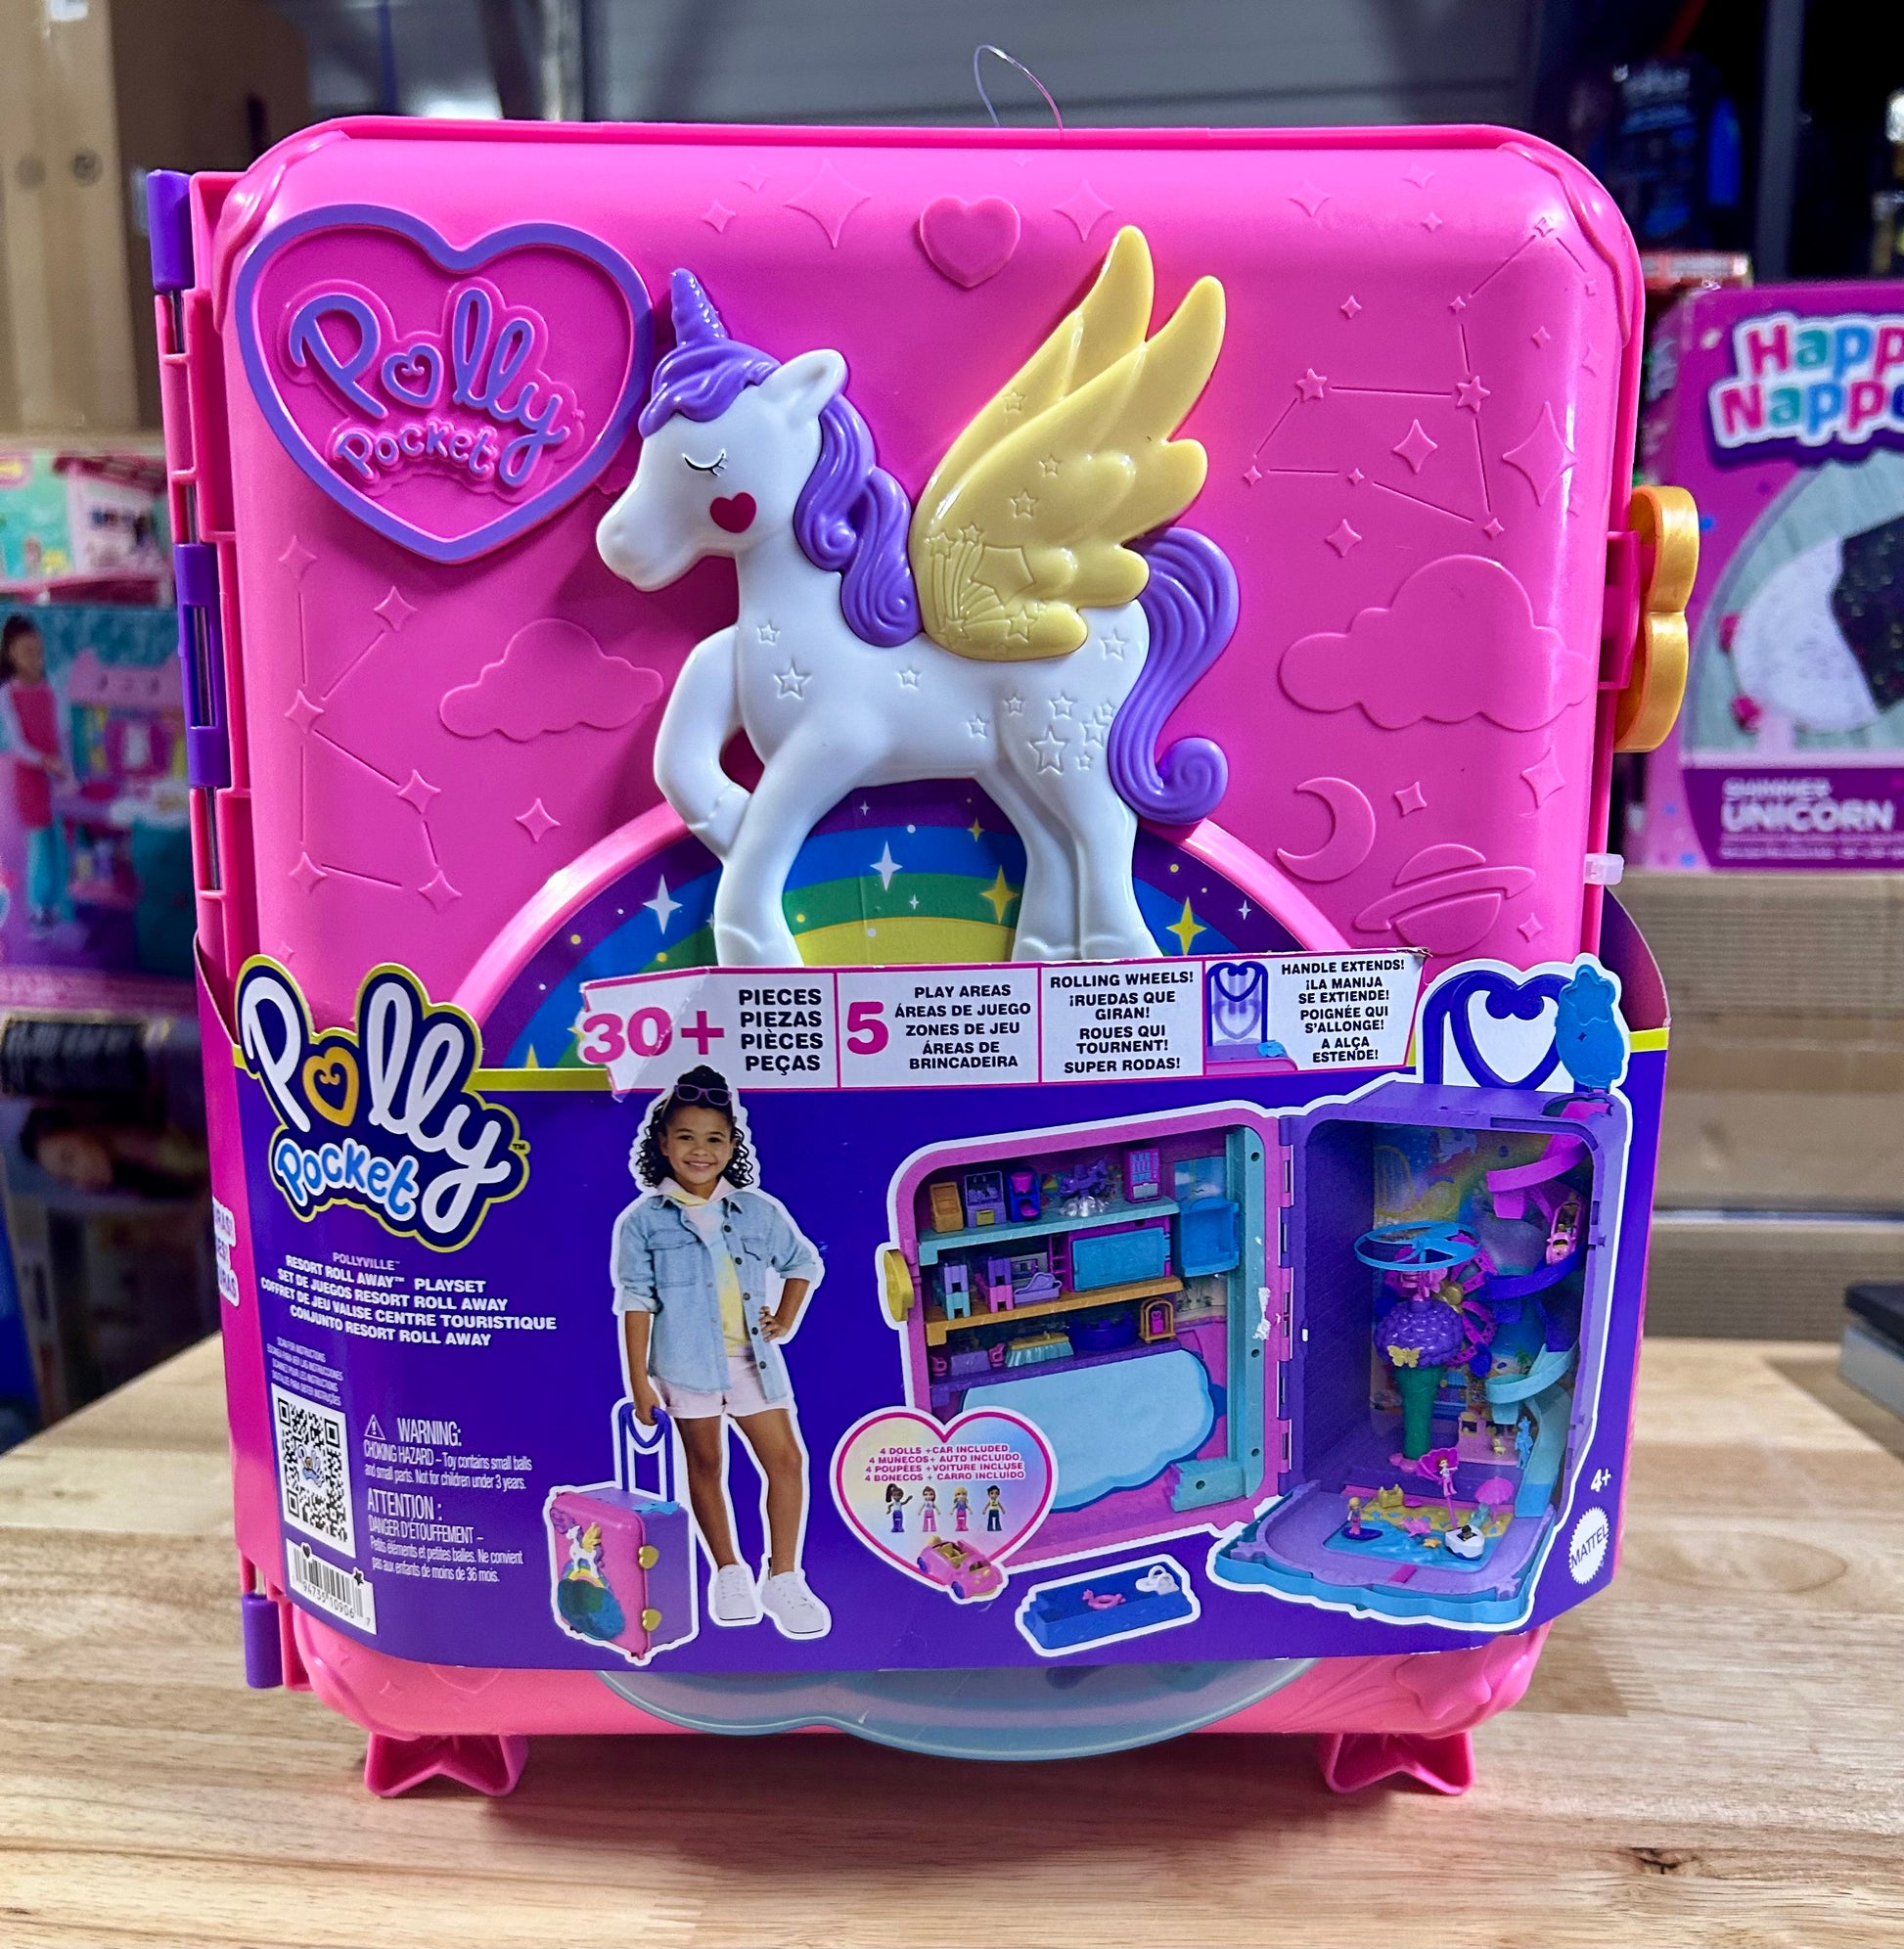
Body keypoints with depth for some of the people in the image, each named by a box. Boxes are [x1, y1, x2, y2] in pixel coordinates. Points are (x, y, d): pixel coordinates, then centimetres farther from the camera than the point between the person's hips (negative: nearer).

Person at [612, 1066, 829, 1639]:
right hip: (687, 1362, -2)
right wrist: (638, 1380, -7)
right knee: (706, 1466, 12)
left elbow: (804, 1262, 16)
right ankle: (729, 1574, 29)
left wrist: (788, 1318, 3)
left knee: (788, 1460, -1)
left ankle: (782, 1577, 13)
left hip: (754, 1360, 2)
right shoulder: (642, 1220, -5)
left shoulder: (760, 1211, 2)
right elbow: (636, 1301, -5)